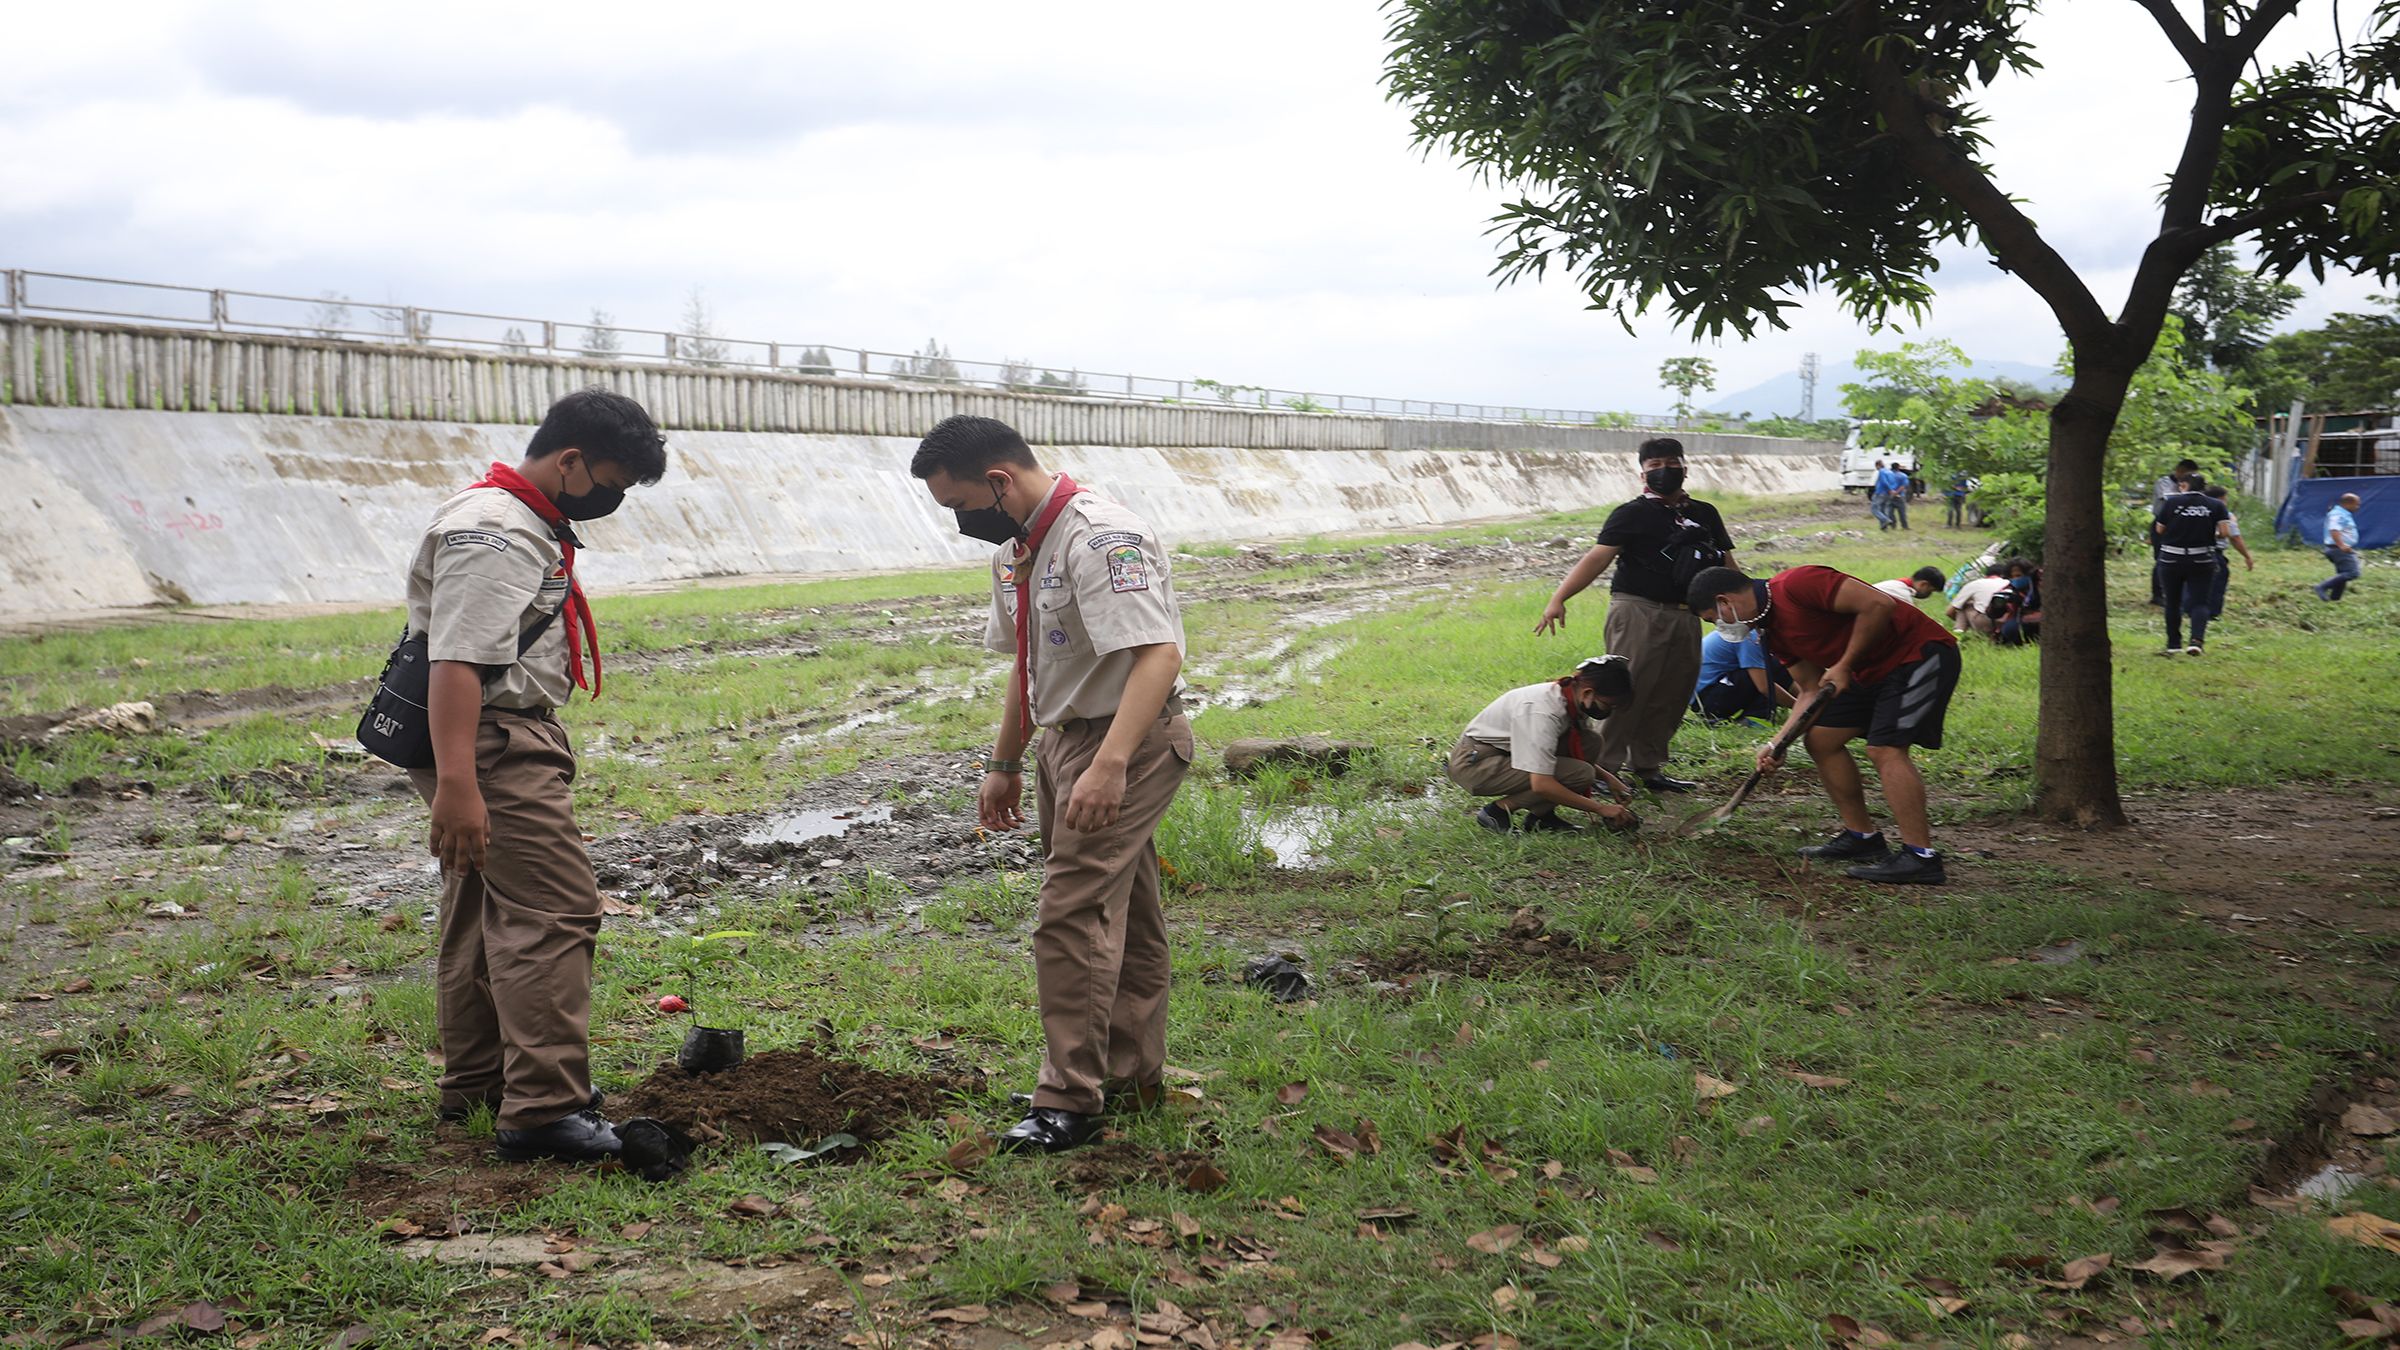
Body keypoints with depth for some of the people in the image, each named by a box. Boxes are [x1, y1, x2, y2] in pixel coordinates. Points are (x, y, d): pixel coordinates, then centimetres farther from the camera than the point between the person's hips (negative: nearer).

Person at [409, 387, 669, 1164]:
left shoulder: (528, 526, 17)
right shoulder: (492, 533, -18)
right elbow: (455, 662, -27)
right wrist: (456, 784, -34)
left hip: (506, 742, 11)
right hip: (492, 744, -11)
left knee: (485, 915, 18)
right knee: (554, 912, -14)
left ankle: (477, 1085, 30)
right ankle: (543, 1108, -15)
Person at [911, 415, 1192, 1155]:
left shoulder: (1101, 538, -23)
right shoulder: (1016, 547, 9)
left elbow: (1159, 654, -32)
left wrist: (1108, 765, -40)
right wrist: (1003, 765, 23)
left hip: (1126, 742, -10)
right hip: (1065, 738, 10)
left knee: (1072, 918, -11)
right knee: (1121, 915, 17)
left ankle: (1070, 1101, -4)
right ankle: (1132, 1075, 28)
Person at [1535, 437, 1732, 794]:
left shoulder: (1705, 514, 15)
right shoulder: (1632, 514, -1)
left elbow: (1727, 566, 21)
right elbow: (1599, 557, -12)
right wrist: (1559, 597, -25)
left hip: (1685, 615, 6)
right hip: (1638, 613, -6)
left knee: (1672, 694, 7)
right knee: (1628, 691, -12)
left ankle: (1648, 766, 18)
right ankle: (1602, 766, -8)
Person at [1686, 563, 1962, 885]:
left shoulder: (1796, 585, -23)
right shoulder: (1772, 630, 7)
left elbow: (1879, 604, -28)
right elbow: (1811, 691, 9)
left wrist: (1844, 665, -20)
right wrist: (1778, 745, -2)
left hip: (1922, 653, -10)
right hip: (1873, 671, 10)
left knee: (1885, 748, -21)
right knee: (1820, 738, 7)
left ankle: (1920, 857, -20)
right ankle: (1861, 836, 14)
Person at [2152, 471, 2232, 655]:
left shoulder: (2171, 502, -3)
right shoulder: (2216, 505, 0)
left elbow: (2159, 530, 0)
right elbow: (2224, 532, -9)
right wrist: (2211, 535, 11)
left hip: (2171, 559, 0)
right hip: (2202, 560, 0)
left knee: (2173, 603, 13)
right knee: (2200, 602, 3)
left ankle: (2173, 644, 22)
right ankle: (2197, 639, -19)